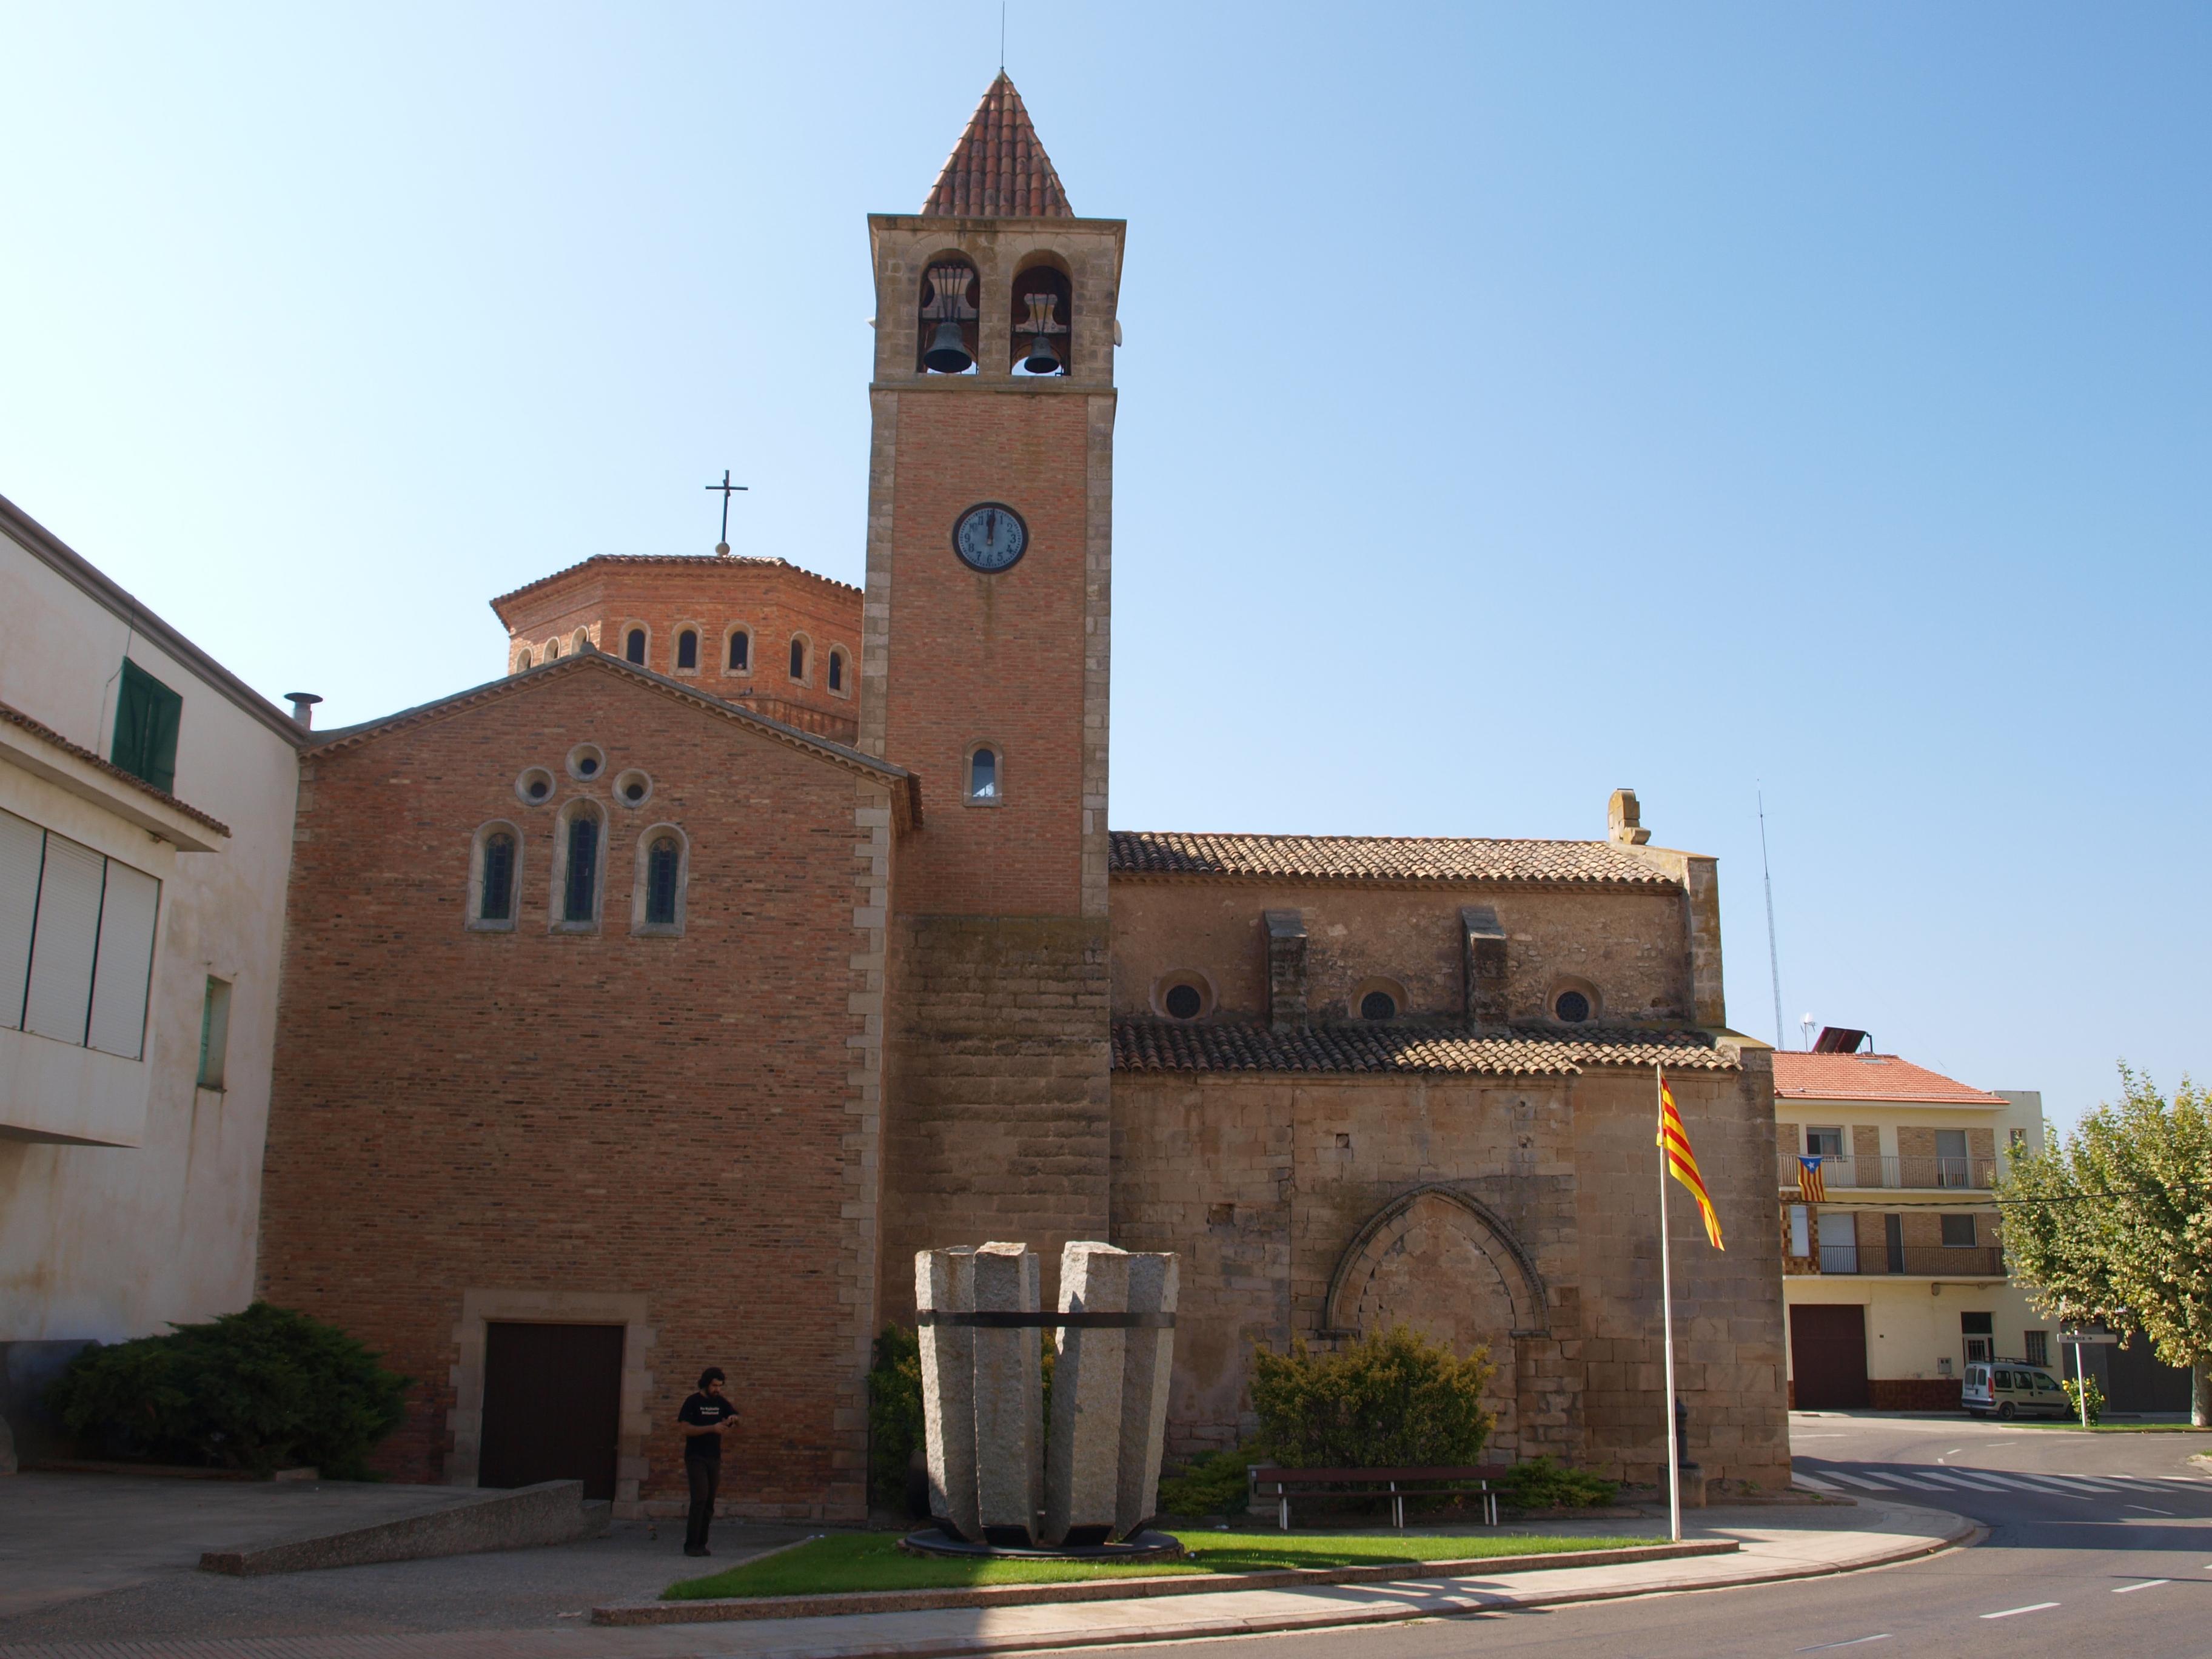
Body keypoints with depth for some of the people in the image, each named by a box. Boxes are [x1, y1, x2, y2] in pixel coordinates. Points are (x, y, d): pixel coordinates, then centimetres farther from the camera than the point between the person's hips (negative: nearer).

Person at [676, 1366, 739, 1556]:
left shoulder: (720, 1403, 11)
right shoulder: (693, 1402, -4)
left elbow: (736, 1421, 16)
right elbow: (686, 1428, -14)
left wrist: (733, 1419, -8)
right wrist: (712, 1428, -21)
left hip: (714, 1458, 6)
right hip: (696, 1457, -6)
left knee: (709, 1503, 5)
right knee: (700, 1498, -16)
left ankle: (701, 1544, 11)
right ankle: (691, 1545, -13)